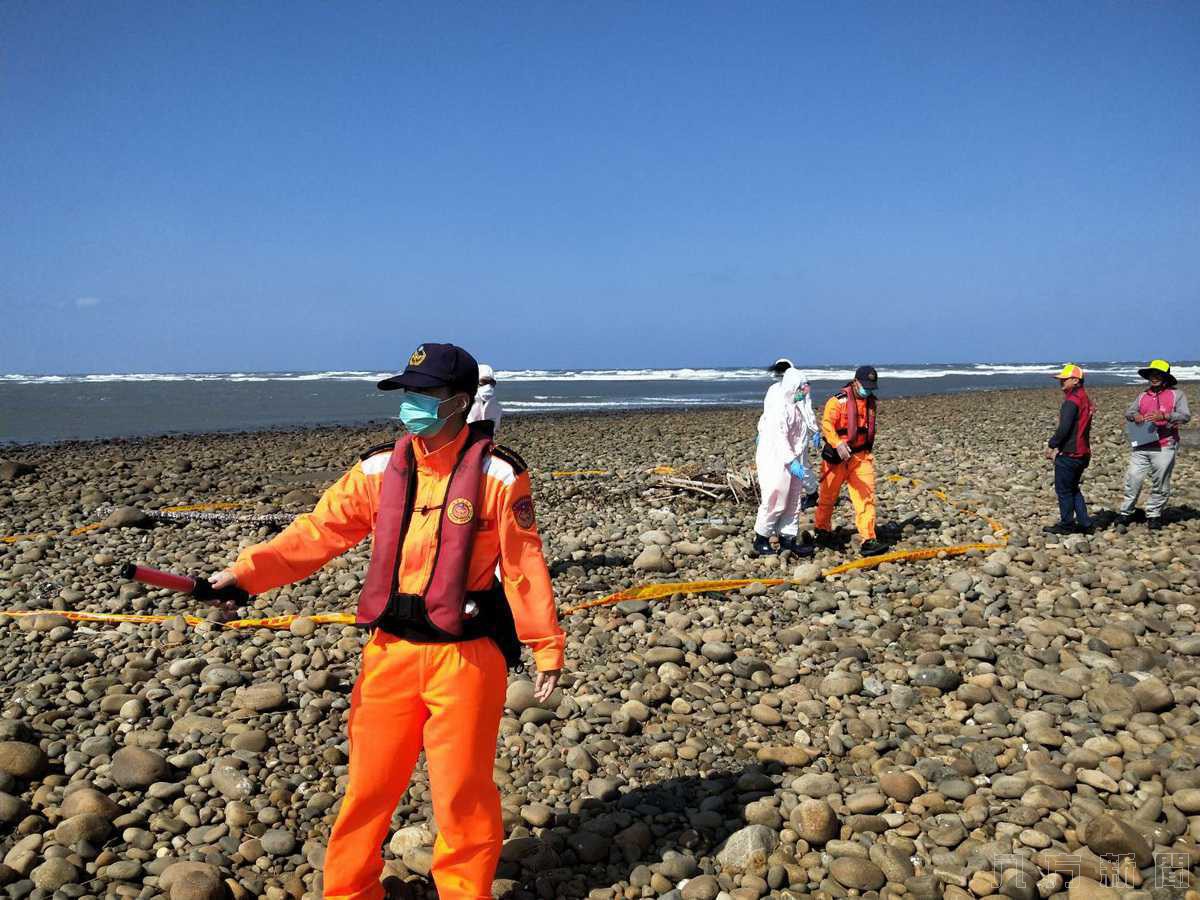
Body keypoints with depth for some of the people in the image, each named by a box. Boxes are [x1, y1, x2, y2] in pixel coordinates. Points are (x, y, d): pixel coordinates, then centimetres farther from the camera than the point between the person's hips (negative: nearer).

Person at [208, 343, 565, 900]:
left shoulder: (497, 475, -9)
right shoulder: (380, 469, 2)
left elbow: (524, 565, -7)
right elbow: (318, 532, 1)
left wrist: (546, 648, -4)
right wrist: (244, 573, -10)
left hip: (465, 655, -3)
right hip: (390, 650, 4)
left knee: (462, 788, 7)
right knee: (369, 780, 15)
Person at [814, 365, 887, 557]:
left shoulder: (870, 401, 9)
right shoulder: (838, 400, -13)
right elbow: (826, 424, -26)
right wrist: (838, 444, -41)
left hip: (861, 456, 5)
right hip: (837, 457, -5)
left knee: (866, 496, -7)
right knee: (828, 496, 10)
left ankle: (868, 540, -9)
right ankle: (823, 530, 34)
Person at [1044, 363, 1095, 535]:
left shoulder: (1072, 401, -17)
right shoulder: (1085, 399, 13)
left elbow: (1064, 428, -22)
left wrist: (1051, 445, -9)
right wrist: (1058, 446, 16)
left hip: (1068, 455, -9)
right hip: (1082, 454, 10)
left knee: (1063, 489, 1)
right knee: (1073, 489, 18)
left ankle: (1067, 524, 7)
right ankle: (1084, 524, 17)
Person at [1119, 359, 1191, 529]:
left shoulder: (1176, 395, 2)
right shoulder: (1142, 396, 15)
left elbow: (1185, 416, -9)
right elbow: (1128, 412, 10)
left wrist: (1164, 416, -24)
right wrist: (1135, 416, -14)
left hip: (1164, 448, -3)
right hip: (1142, 447, 3)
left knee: (1160, 484, 3)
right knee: (1133, 479, -1)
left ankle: (1154, 514, 16)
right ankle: (1126, 512, 7)